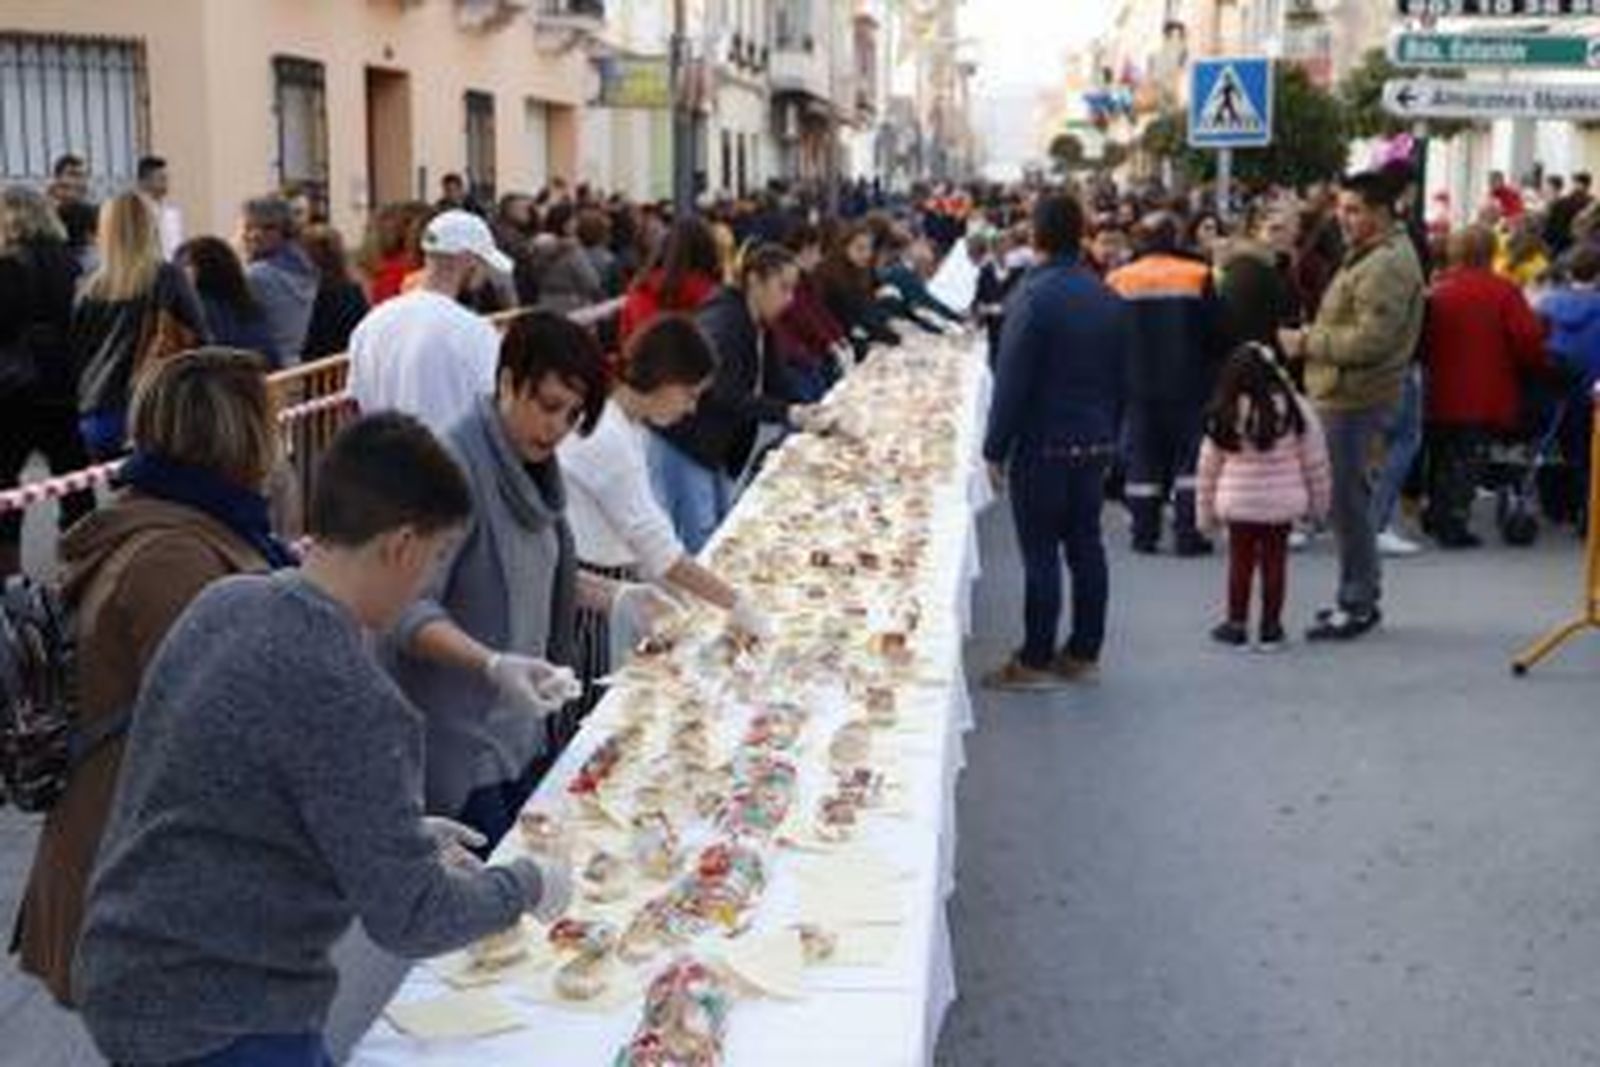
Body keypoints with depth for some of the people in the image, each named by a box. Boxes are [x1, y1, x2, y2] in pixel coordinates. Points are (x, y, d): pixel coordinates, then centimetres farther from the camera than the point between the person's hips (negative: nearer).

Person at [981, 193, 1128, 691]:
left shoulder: (1033, 296, -14)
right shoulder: (1109, 299, 9)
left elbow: (1011, 382, -15)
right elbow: (1120, 378, 15)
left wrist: (995, 447, -10)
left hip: (1042, 445, -7)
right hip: (1095, 442, 7)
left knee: (1040, 552, -3)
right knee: (1085, 545, 11)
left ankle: (1035, 661, 1)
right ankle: (1084, 652, 17)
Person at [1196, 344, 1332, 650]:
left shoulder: (1223, 417, -7)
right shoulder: (1293, 410, -9)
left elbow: (1209, 468, 1)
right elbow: (1315, 460, -1)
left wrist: (1206, 512, 11)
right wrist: (1318, 503, 12)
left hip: (1238, 504, 0)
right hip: (1283, 504, 0)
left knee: (1240, 563, 12)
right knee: (1274, 562, 9)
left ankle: (1237, 624, 18)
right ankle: (1270, 627, 15)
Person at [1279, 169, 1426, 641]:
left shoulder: (1387, 265, -17)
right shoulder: (1368, 256, 18)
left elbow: (1370, 340, -24)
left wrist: (1307, 343, -16)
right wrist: (1309, 339, 9)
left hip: (1355, 400, -11)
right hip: (1343, 394, 11)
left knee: (1347, 499, -5)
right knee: (1348, 499, 17)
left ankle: (1358, 604, 3)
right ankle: (1360, 597, 27)